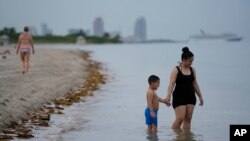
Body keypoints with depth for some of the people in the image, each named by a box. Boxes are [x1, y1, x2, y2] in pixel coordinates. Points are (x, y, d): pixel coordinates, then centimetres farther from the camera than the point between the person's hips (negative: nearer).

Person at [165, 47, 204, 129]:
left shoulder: (192, 70, 9)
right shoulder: (176, 70, -7)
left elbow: (195, 84, 16)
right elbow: (172, 83, -16)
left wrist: (200, 96, 16)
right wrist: (168, 96, -28)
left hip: (190, 97, 5)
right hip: (179, 97, -5)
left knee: (188, 118, 4)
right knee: (180, 118, -12)